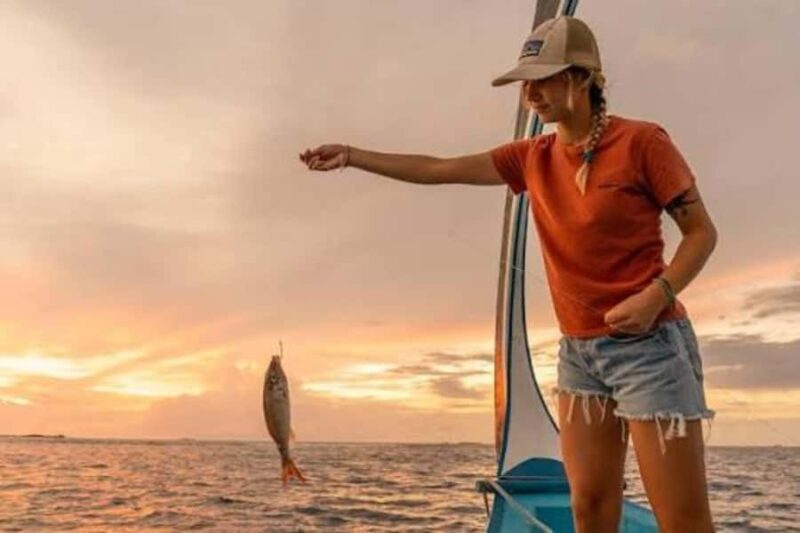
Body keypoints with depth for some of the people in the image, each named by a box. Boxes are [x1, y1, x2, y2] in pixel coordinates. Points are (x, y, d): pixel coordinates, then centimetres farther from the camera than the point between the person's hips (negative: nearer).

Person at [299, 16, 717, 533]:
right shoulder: (532, 157, 7)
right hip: (580, 350, 6)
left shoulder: (641, 141, -9)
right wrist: (353, 155, 7)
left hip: (648, 344, -5)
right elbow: (438, 170, 10)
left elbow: (702, 232, -5)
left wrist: (657, 294, -21)